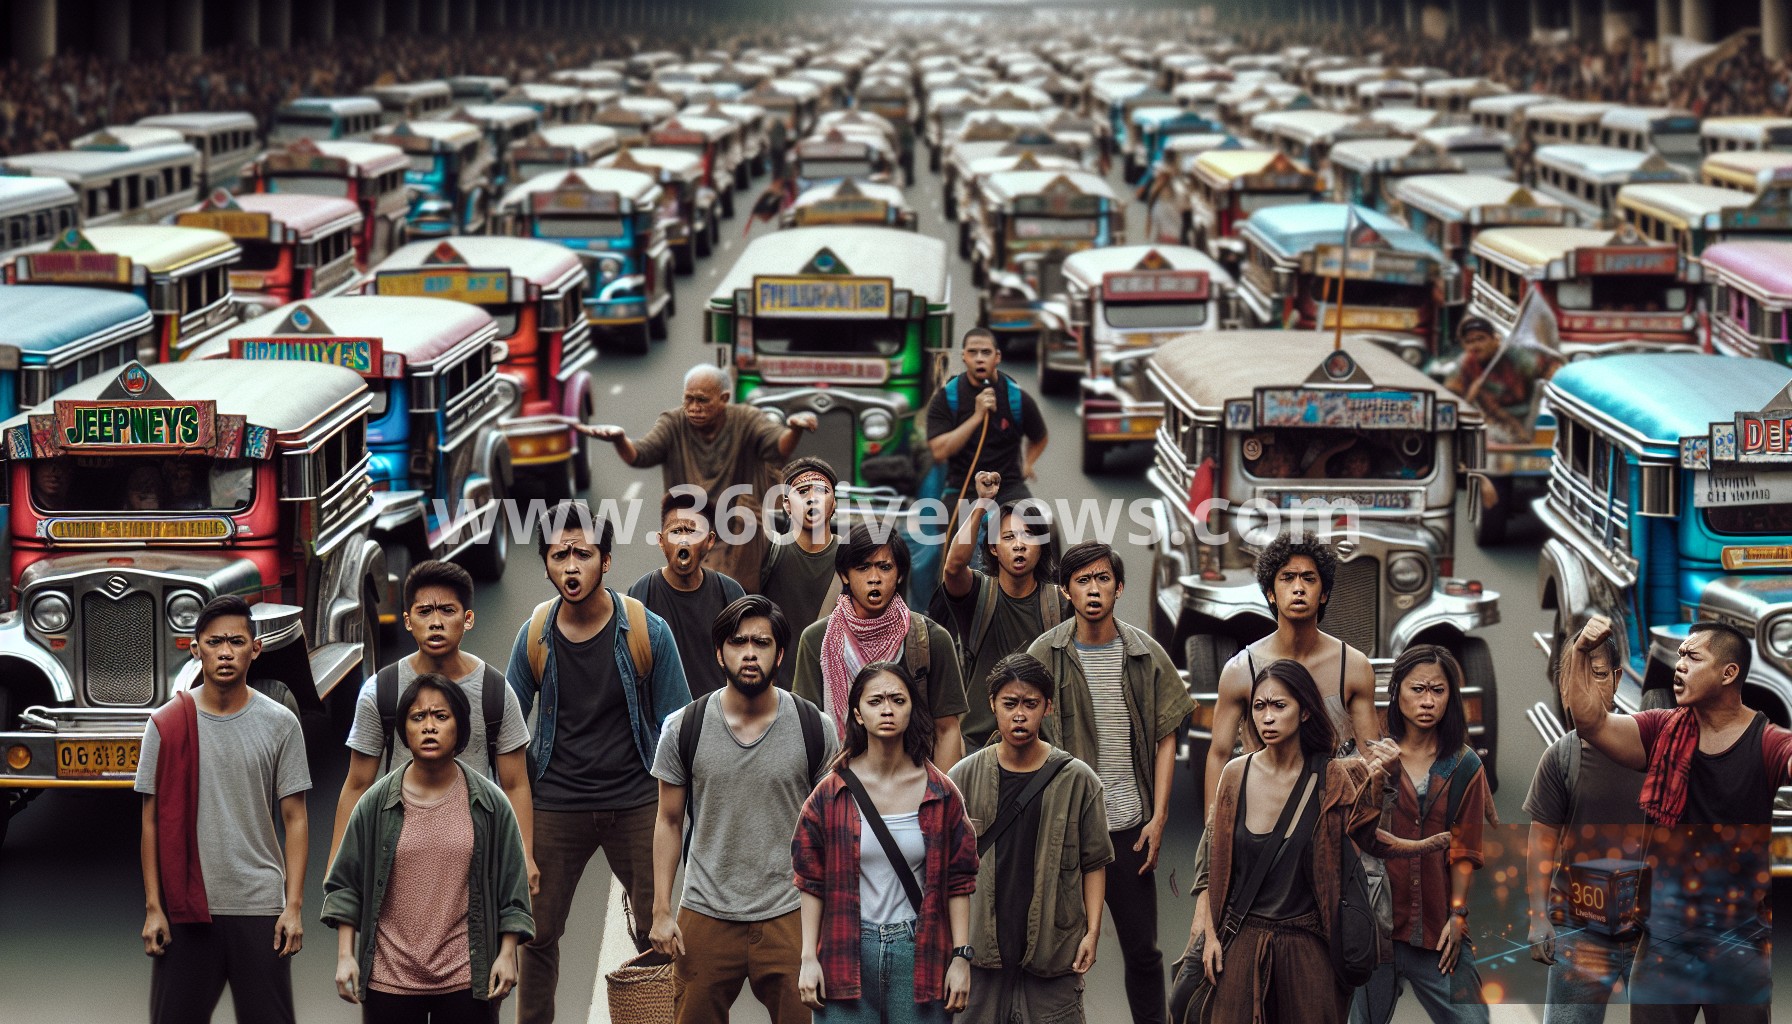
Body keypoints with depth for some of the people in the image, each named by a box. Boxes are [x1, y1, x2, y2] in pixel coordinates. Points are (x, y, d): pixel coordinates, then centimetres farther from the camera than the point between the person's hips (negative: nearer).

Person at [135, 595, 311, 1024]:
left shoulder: (280, 723, 1)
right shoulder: (166, 726, 1)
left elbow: (294, 819, 1)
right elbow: (152, 822, 3)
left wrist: (294, 906, -6)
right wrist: (153, 908, -2)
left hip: (260, 907, 0)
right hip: (185, 907, 0)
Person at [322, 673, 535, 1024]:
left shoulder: (490, 803, 1)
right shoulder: (375, 804, 0)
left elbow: (512, 886, 5)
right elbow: (344, 883, 5)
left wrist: (507, 954, 0)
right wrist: (345, 956, -1)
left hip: (466, 980, 0)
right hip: (388, 978, 0)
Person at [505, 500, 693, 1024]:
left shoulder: (647, 631, -8)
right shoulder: (534, 635, -2)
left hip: (636, 803, -1)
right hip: (555, 805, 2)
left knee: (657, 933, 2)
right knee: (538, 934, 6)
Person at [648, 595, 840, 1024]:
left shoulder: (814, 728, -1)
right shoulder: (684, 728, 0)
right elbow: (669, 822, 7)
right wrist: (661, 911, 1)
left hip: (789, 915, -1)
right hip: (705, 918, 1)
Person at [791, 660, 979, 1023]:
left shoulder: (941, 794, 3)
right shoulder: (832, 794, 2)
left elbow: (958, 882, 4)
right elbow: (811, 882, 3)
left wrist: (961, 957, -1)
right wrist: (809, 959, -2)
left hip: (920, 954, 0)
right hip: (846, 952, 0)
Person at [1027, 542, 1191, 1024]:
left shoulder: (1146, 654, 4)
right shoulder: (1044, 655, -1)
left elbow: (1165, 738, 8)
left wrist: (1158, 817, 0)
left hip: (1129, 824, 1)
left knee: (1142, 949, 6)